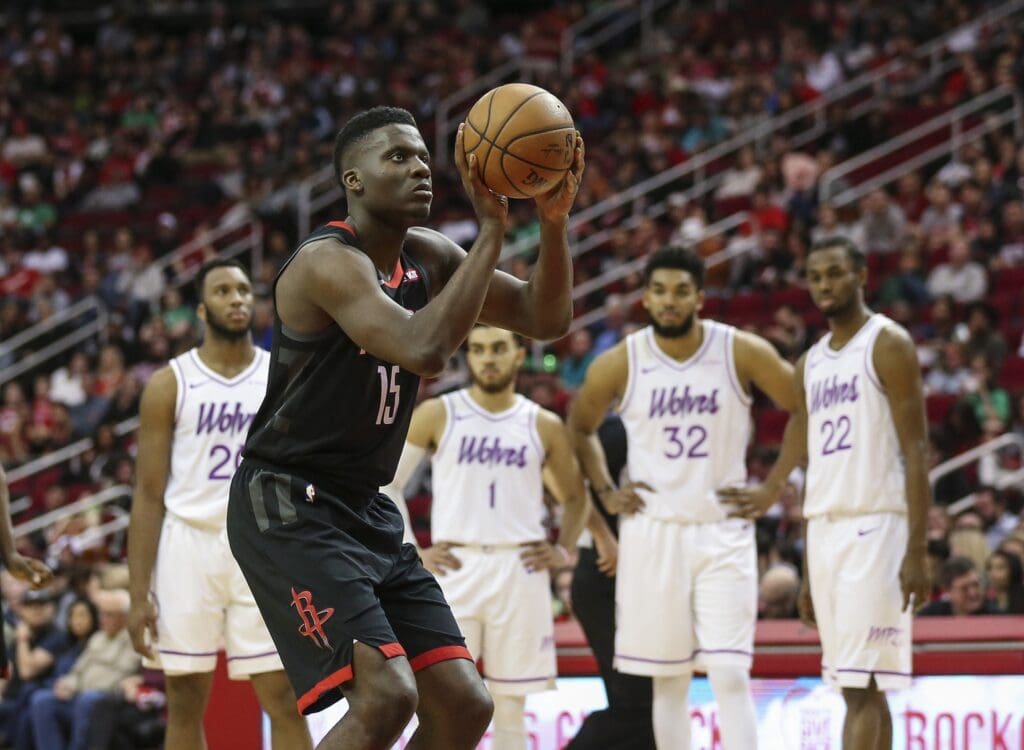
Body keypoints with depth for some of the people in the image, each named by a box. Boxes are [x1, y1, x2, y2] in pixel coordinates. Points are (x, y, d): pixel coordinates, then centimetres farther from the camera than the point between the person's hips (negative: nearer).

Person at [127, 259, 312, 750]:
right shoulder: (169, 384, 1)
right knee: (184, 704, 3)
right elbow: (149, 494, 0)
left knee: (283, 700, -4)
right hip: (188, 544, -1)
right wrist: (138, 594, -6)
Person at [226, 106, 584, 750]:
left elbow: (546, 320, 8)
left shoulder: (426, 256, 8)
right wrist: (491, 228, -29)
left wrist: (553, 221, -8)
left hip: (367, 510, 9)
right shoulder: (329, 261, -18)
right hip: (287, 508, -9)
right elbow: (426, 350, -33)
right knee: (386, 696, -23)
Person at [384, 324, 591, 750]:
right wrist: (412, 553, -2)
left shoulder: (544, 426, 8)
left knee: (511, 707, 5)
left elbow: (575, 496, 21)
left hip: (520, 569, 2)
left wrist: (566, 550, 5)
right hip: (454, 569, -2)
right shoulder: (437, 415, 2)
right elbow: (386, 483, 6)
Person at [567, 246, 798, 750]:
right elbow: (579, 429, 15)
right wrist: (606, 492, 5)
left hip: (723, 533, -1)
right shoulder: (620, 364, -2)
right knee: (669, 680, 6)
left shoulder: (742, 353, -6)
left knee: (730, 675, -10)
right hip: (652, 533, 1)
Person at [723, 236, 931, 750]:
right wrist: (809, 572, 19)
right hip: (825, 532, 8)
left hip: (874, 527, -8)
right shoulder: (811, 364, 18)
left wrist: (918, 550, -19)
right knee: (861, 690, 9)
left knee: (862, 687, -14)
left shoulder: (887, 345, -5)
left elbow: (916, 450, -11)